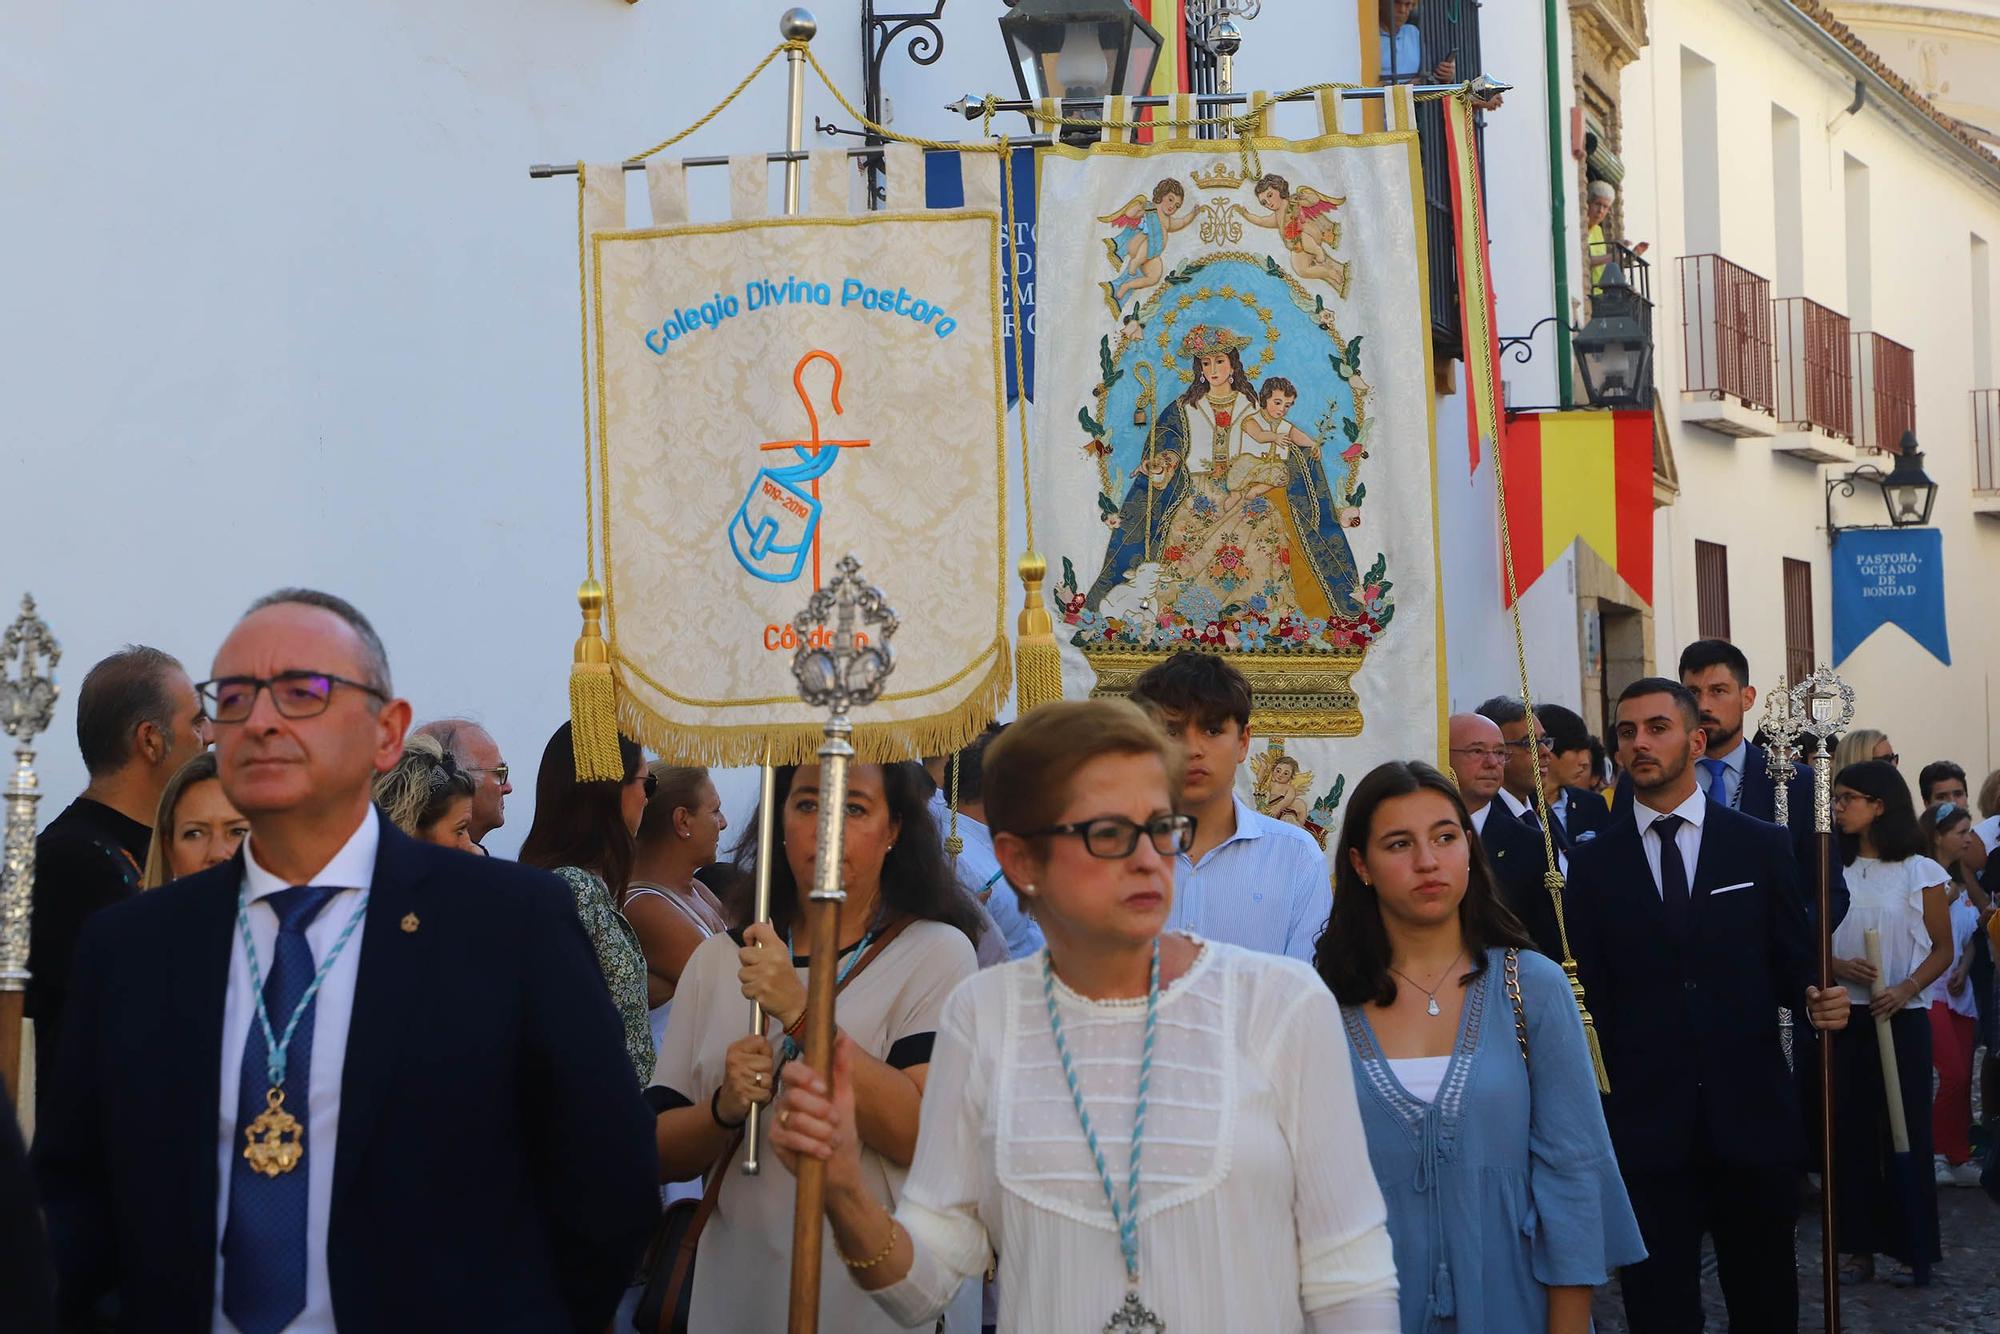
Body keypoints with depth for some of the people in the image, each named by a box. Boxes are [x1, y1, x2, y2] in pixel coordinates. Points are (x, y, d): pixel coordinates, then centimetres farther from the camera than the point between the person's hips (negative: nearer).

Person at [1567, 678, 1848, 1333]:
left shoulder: (1761, 847, 5)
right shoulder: (1593, 863, 5)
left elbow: (1791, 964, 8)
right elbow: (1589, 996, 4)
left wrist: (1816, 1001, -15)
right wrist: (1589, 1117, -2)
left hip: (1753, 1115, 0)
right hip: (1644, 1125, 0)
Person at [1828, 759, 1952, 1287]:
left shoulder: (1921, 873, -3)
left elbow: (1942, 948, 0)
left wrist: (1905, 990, -15)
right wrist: (1838, 966, -12)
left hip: (1901, 1017, -3)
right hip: (1844, 1016, 3)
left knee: (1905, 1129, -1)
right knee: (1851, 1130, 4)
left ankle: (1913, 1249, 8)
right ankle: (1860, 1246, 12)